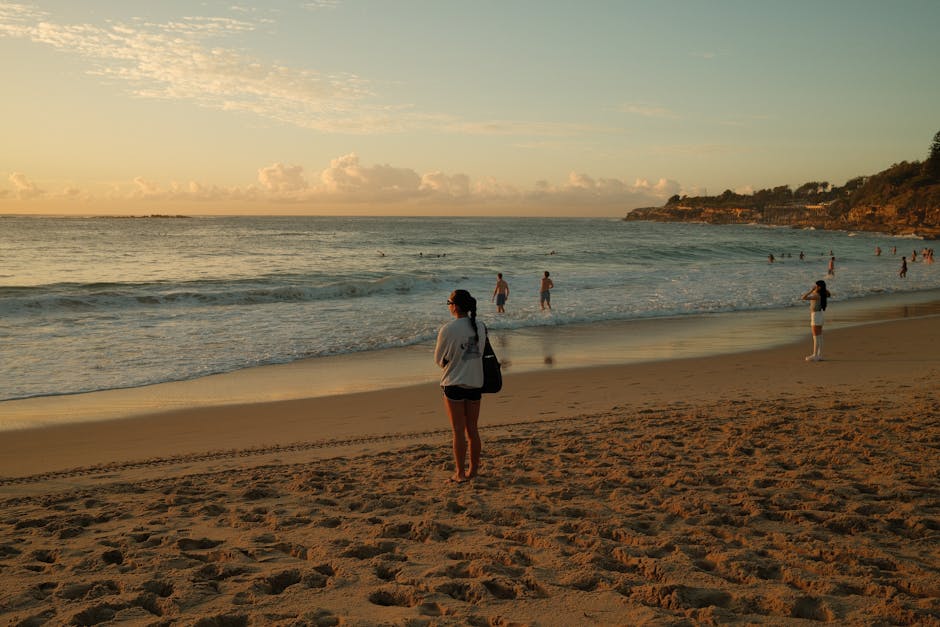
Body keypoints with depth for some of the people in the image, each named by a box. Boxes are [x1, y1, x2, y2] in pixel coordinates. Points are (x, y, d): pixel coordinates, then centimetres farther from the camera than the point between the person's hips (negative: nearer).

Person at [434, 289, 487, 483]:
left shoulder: (448, 330, -15)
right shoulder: (481, 327, -1)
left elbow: (439, 359, -5)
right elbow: (480, 352, 9)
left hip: (454, 383, -5)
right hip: (475, 382, 5)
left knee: (458, 431, 3)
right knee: (473, 429, 14)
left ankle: (460, 473, 8)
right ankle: (473, 469, 24)